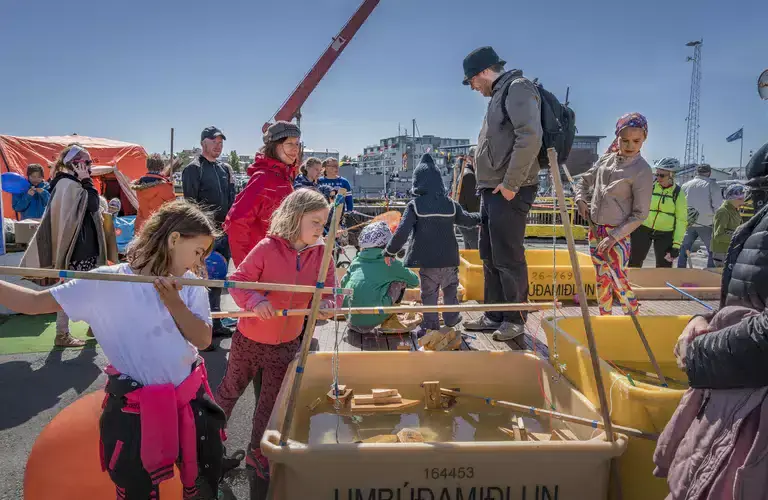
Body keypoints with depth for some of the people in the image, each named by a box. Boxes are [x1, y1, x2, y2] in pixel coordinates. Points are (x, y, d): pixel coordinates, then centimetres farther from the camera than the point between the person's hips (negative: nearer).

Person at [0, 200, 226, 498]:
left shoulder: (190, 285, -3)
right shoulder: (108, 284, -13)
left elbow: (203, 340, -11)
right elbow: (35, 302, -12)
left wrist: (173, 302, -22)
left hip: (190, 403, 4)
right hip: (134, 412, -3)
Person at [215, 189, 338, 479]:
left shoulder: (321, 253, -9)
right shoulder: (267, 248, -20)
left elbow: (329, 291, -3)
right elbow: (237, 281, -14)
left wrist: (326, 305, -25)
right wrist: (254, 301, -32)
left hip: (287, 343, 3)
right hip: (250, 339, -3)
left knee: (271, 402, 17)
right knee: (232, 389, 22)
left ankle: (258, 455, 39)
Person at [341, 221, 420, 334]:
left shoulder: (356, 261, 13)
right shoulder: (390, 263, 2)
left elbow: (343, 283, 22)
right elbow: (414, 281, 15)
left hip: (350, 319, 5)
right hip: (371, 319, -5)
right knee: (400, 281, 12)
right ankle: (389, 322, 9)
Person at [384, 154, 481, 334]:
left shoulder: (414, 205, -9)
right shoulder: (451, 204, 2)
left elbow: (402, 231, -16)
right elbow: (466, 219, 17)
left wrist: (391, 251, -6)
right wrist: (480, 218, 39)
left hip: (427, 260, -3)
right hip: (449, 258, 3)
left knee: (429, 292, 7)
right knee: (450, 288, 23)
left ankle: (431, 324, 8)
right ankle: (451, 317, 31)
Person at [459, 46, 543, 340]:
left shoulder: (518, 88, -8)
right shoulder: (500, 95, 21)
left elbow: (530, 138, -22)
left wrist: (510, 184, -21)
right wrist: (488, 186, 16)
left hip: (509, 191, -10)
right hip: (492, 190, 10)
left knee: (508, 258, -3)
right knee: (490, 256, 13)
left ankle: (515, 319, 9)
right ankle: (495, 316, 22)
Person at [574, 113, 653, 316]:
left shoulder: (642, 171, -11)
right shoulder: (606, 158, 5)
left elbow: (640, 214, -11)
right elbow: (584, 180, 22)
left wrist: (614, 236, -16)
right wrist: (581, 199, 3)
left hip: (618, 234, -6)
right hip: (595, 229, 6)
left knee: (619, 281, -6)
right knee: (602, 279, 13)